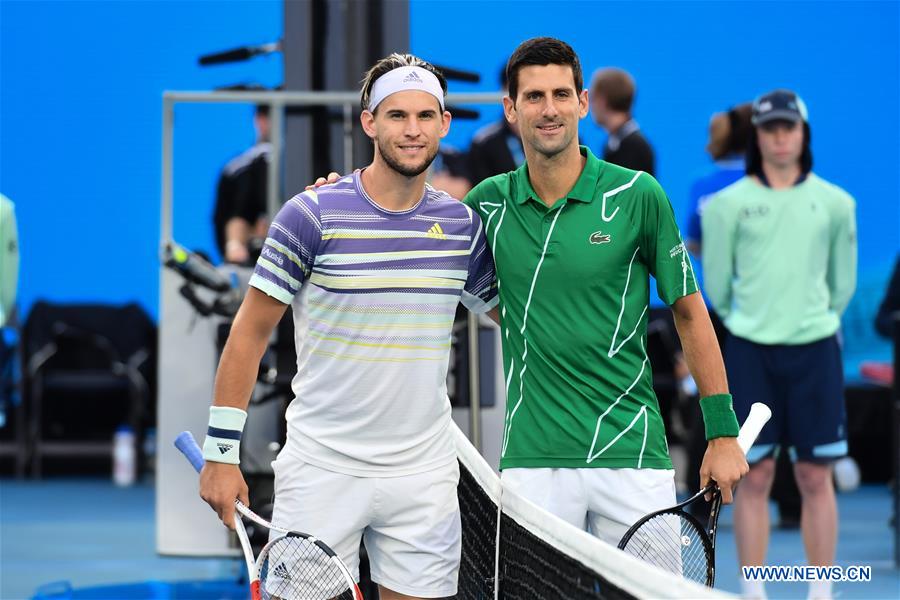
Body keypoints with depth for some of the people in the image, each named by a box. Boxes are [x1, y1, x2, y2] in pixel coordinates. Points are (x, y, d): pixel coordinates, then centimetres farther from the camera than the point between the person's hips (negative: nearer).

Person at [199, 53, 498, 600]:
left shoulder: (463, 225, 4)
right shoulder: (312, 215, -7)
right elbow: (250, 334, -3)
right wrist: (222, 452, -5)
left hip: (425, 472, 4)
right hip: (323, 468, -3)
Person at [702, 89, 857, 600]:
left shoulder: (834, 202, 4)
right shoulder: (729, 204, 0)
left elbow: (843, 283, 14)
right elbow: (716, 284, 8)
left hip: (815, 348, 1)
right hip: (749, 348, -1)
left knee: (816, 476, 1)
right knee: (755, 476, 0)